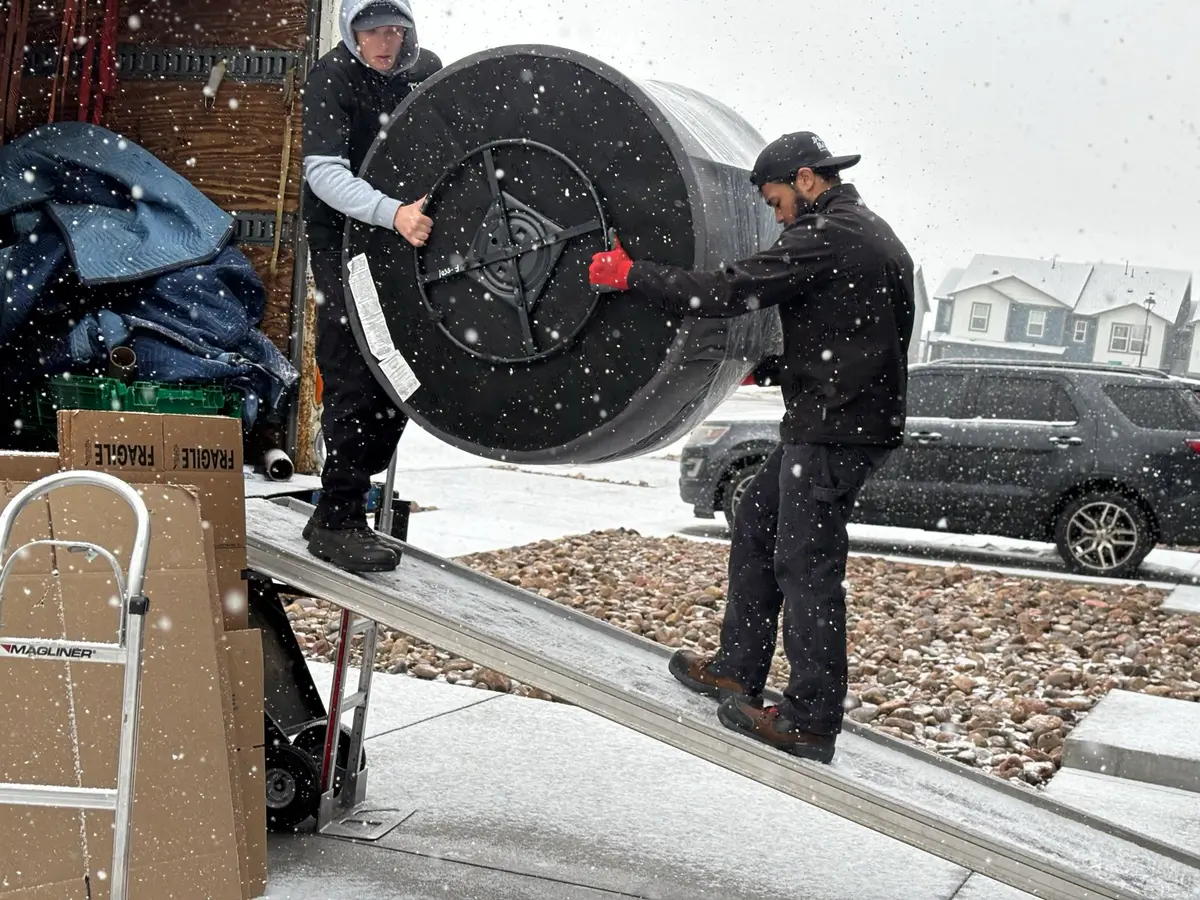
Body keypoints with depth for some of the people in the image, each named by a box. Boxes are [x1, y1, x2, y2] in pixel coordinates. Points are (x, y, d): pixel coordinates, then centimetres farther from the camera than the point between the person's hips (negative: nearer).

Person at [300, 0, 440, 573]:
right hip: (343, 240, -6)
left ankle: (341, 507, 24)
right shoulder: (331, 78, -14)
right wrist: (392, 213, -41)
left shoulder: (426, 69, 3)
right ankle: (338, 521, -4)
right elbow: (324, 171, -26)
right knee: (355, 382, -12)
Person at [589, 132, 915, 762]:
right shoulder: (874, 236, 19)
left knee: (806, 565, -5)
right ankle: (737, 670, 25)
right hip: (859, 420, 11)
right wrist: (770, 368, 19)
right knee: (755, 522, 18)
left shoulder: (827, 237, -14)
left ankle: (810, 722, 2)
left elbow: (730, 291, -19)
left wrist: (630, 275, -10)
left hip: (834, 429, -11)